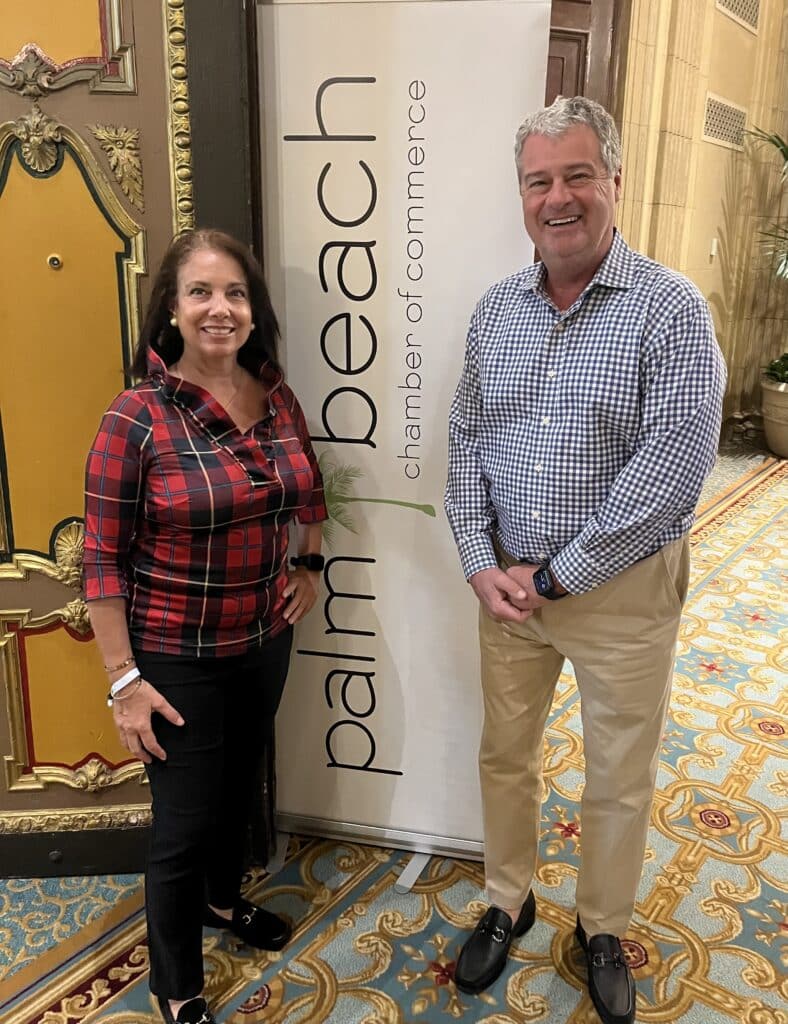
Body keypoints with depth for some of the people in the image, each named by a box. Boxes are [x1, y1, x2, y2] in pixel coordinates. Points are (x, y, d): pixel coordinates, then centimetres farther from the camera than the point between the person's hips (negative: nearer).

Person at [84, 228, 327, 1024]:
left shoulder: (277, 397, -2)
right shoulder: (137, 418, -19)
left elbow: (308, 490, 18)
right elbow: (102, 561, -16)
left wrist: (310, 564, 8)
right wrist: (123, 680, -16)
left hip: (265, 638, 6)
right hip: (177, 659, -5)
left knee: (239, 784, 25)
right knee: (184, 824, 7)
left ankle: (224, 899, 54)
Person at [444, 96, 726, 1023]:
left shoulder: (671, 311, -13)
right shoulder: (495, 310, 3)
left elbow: (672, 468, -20)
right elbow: (465, 443, 5)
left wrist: (555, 577, -18)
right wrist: (481, 565, -7)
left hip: (622, 590, -3)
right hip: (507, 585, 4)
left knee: (618, 780, 14)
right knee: (505, 755, 19)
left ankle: (602, 930, 40)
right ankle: (508, 901, 44)